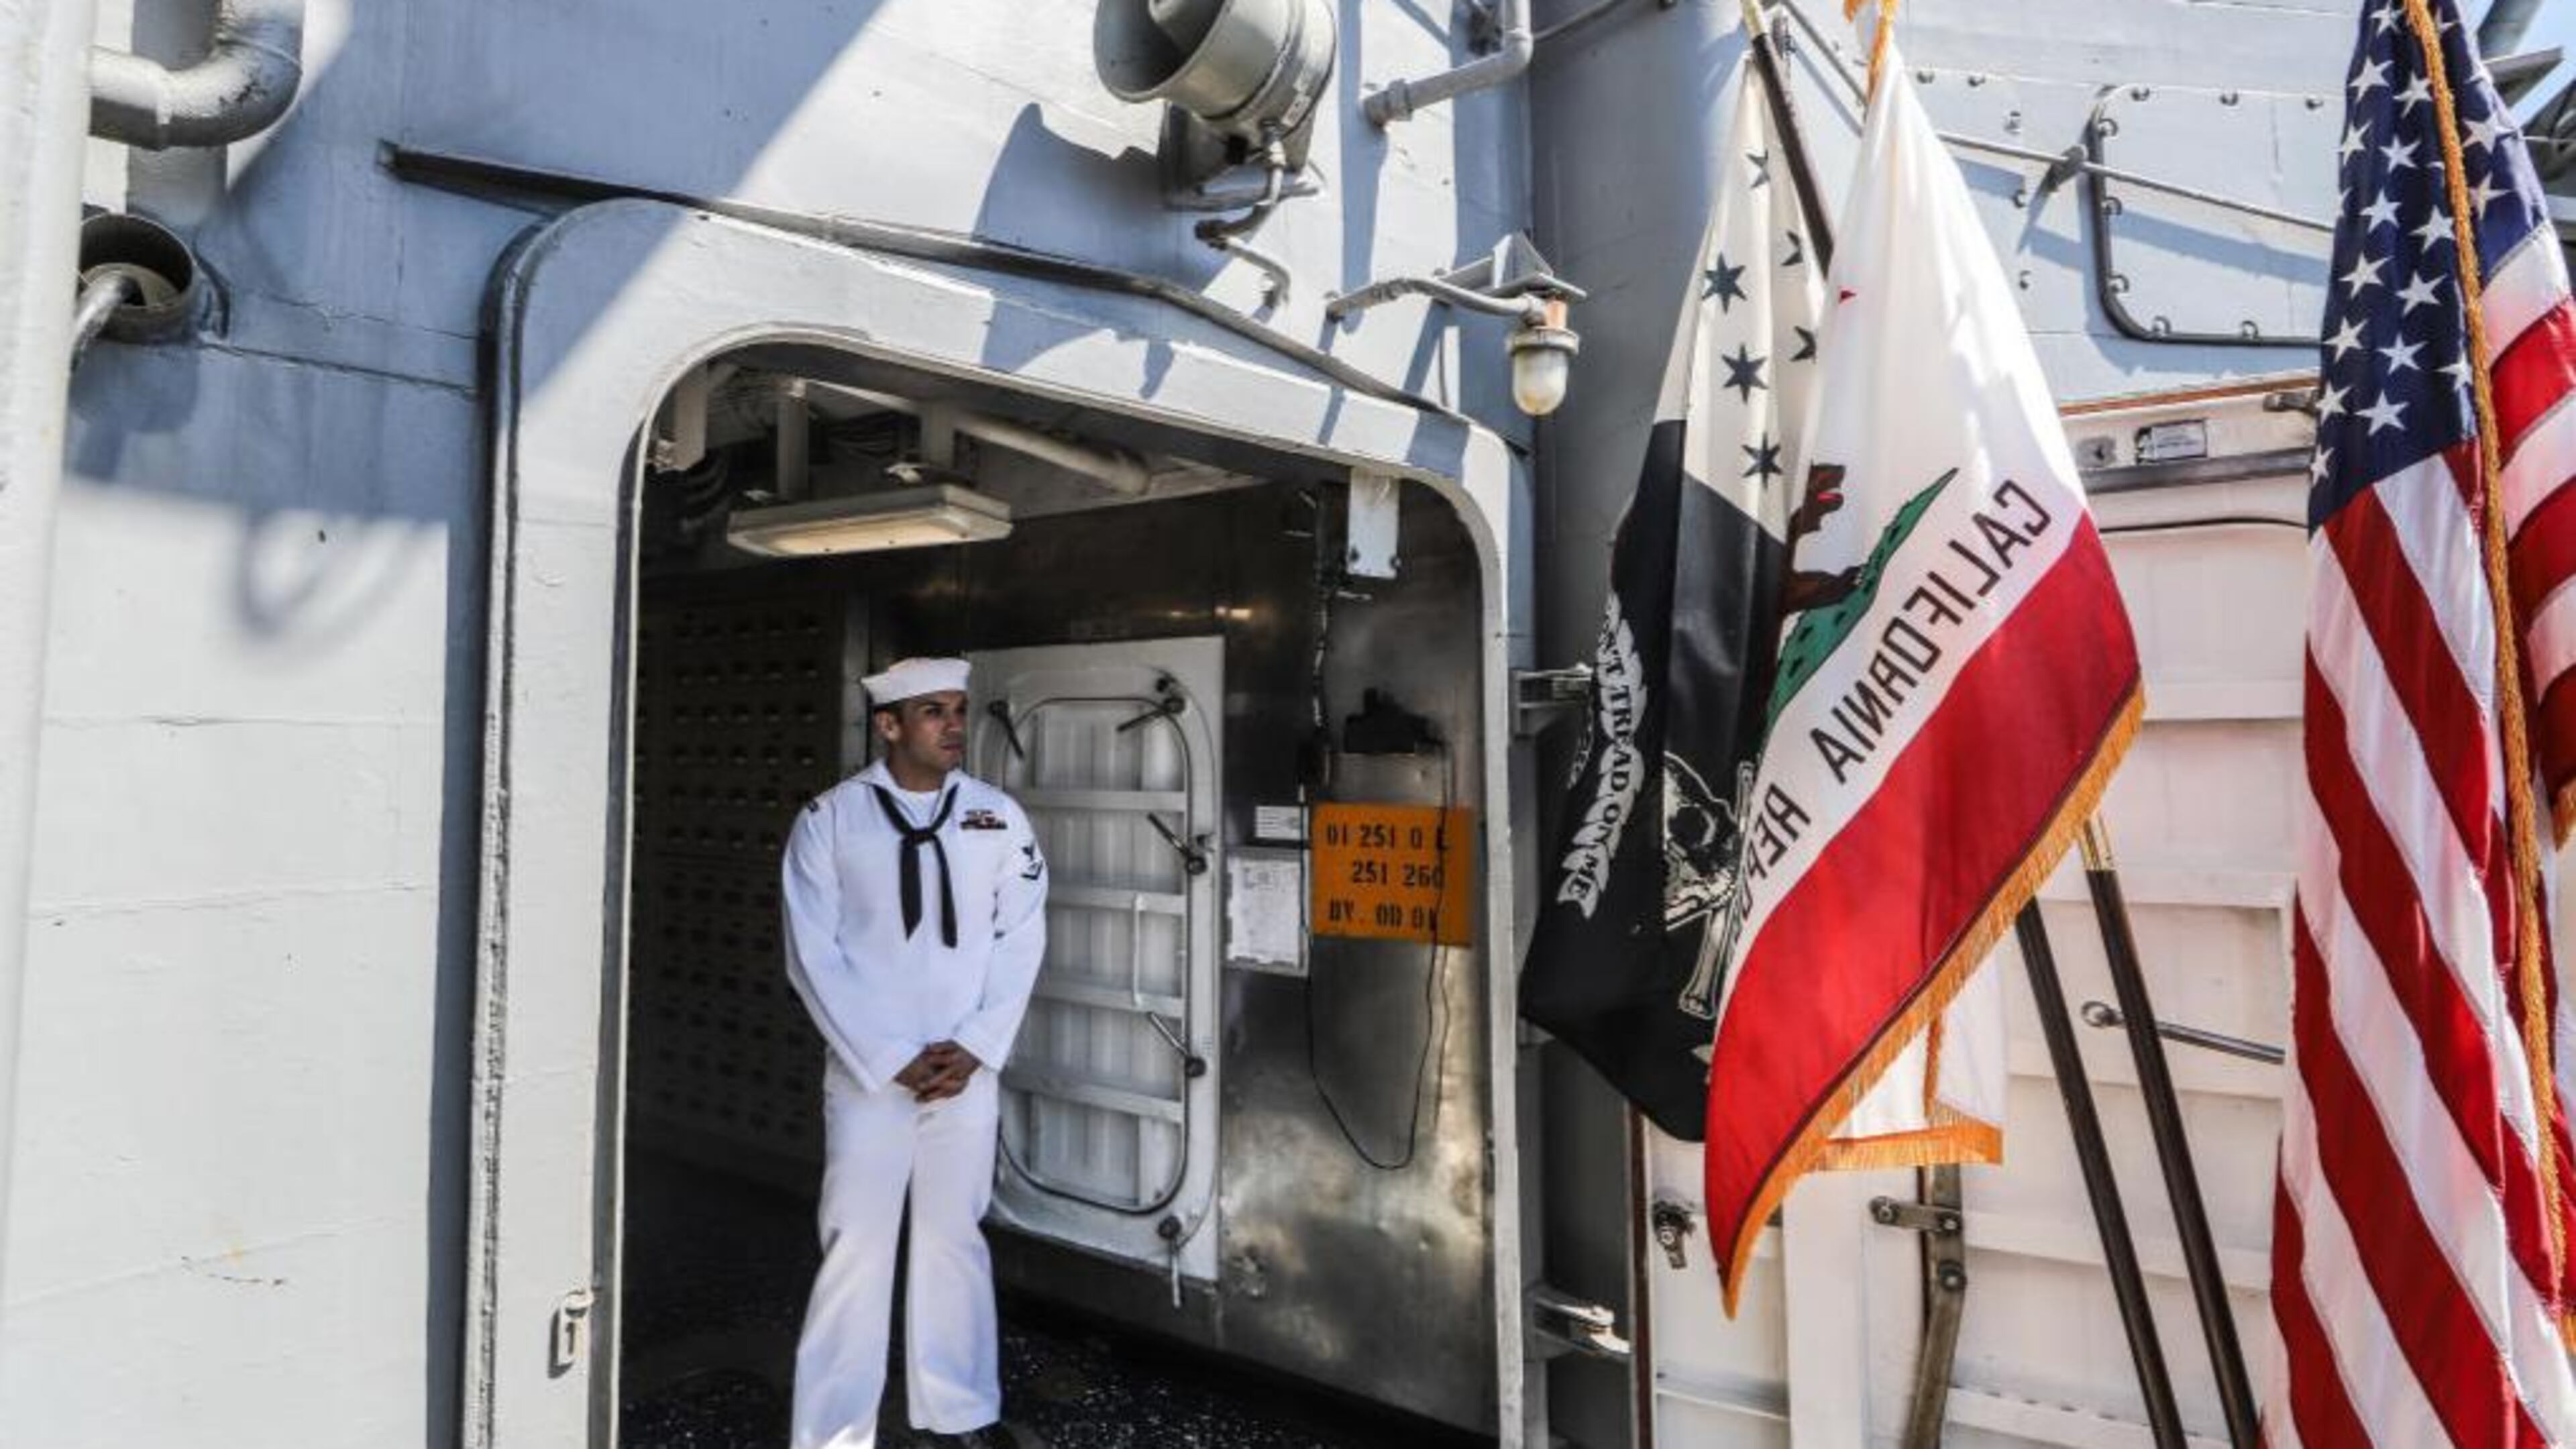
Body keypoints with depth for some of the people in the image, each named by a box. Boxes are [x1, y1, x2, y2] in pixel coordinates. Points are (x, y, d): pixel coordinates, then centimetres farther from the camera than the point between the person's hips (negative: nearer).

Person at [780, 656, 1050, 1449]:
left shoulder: (999, 817, 1)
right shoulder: (829, 820, -6)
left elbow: (1022, 939, 1)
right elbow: (814, 957, -7)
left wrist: (974, 1048, -7)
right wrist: (892, 1060, -11)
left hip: (969, 1071, 3)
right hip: (868, 1073, -2)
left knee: (956, 1236, 15)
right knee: (857, 1247, 5)